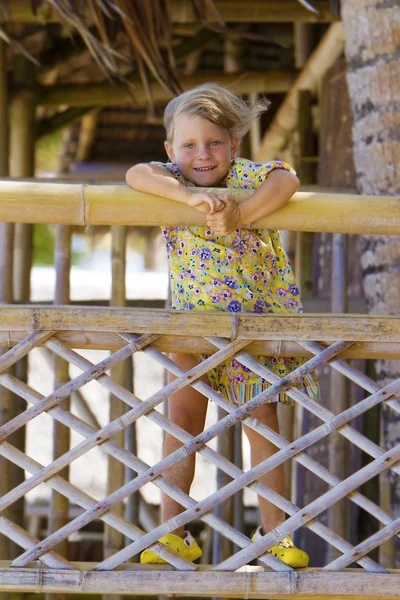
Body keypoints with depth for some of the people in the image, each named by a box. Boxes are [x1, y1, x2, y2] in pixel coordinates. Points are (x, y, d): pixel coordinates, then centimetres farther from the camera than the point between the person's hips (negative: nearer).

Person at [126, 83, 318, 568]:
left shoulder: (246, 177, -10)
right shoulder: (172, 179, -6)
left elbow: (286, 180, -30)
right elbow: (137, 174, -28)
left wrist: (239, 215, -40)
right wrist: (190, 195, -41)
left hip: (257, 319, -1)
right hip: (192, 321, 1)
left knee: (261, 420, 4)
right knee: (182, 418, -1)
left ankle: (273, 532, 13)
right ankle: (173, 531, 5)